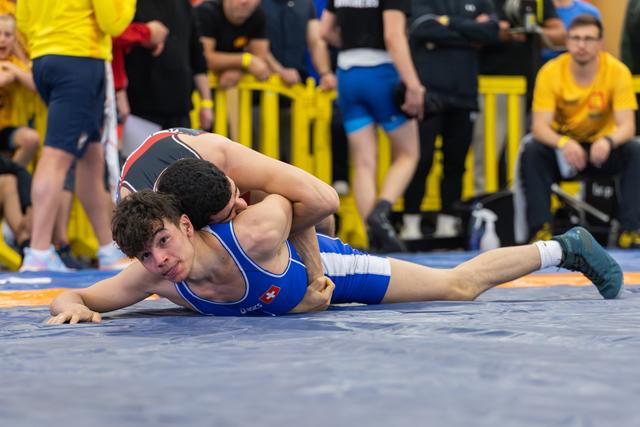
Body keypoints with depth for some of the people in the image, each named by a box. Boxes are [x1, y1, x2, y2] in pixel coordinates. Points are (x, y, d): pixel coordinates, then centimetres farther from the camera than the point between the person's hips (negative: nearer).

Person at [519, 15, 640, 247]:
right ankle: (540, 228, -29)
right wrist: (563, 143, -46)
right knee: (531, 153, -30)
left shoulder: (618, 71, -16)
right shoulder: (551, 72, -17)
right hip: (562, 148, 0)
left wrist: (608, 141, -46)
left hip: (602, 148, 0)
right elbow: (539, 126, -23)